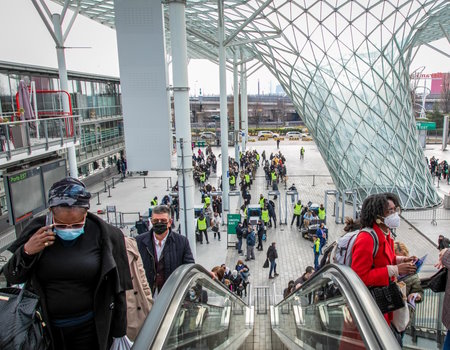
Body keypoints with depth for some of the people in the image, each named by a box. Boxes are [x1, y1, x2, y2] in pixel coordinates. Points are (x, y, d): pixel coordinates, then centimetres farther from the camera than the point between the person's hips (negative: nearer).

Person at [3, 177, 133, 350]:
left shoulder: (104, 236, -14)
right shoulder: (37, 231, -9)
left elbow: (117, 290, -7)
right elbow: (11, 279, 0)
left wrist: (119, 334, -1)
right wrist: (26, 252, -20)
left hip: (89, 329, -2)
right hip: (45, 329, 3)